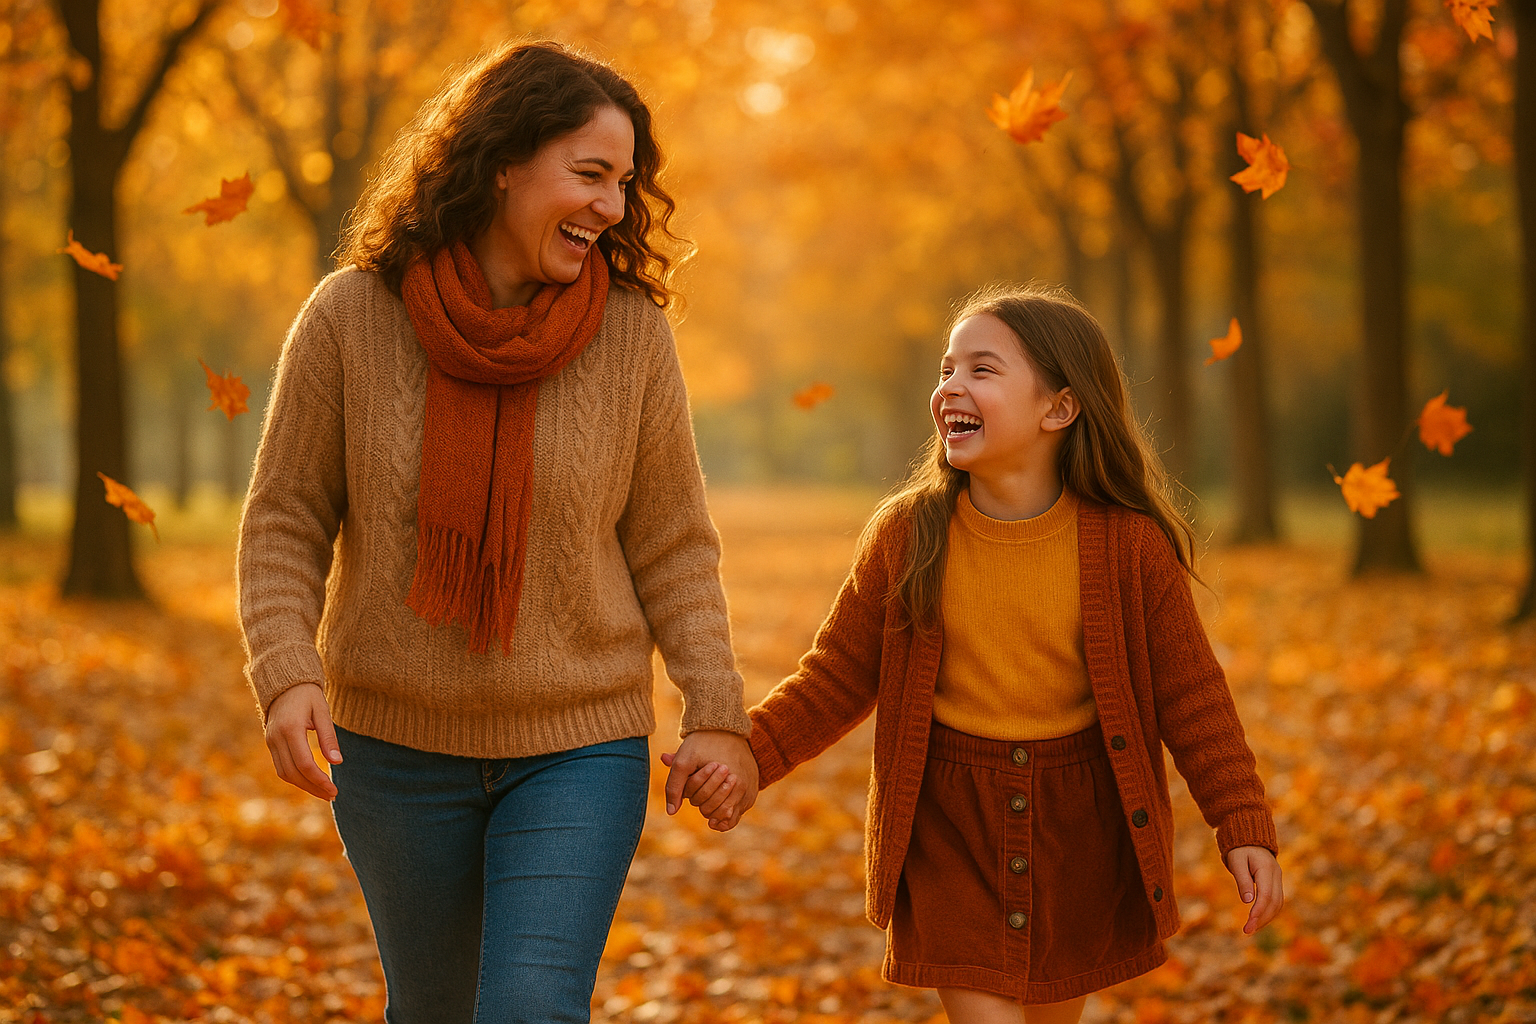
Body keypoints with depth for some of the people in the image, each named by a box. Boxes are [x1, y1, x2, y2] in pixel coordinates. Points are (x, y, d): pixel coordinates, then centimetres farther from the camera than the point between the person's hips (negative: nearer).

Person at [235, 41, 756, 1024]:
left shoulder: (630, 331, -8)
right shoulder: (350, 316, -10)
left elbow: (672, 546, -2)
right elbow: (286, 524, -4)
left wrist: (719, 717, -9)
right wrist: (288, 677, -18)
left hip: (578, 748, -1)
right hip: (396, 744, 1)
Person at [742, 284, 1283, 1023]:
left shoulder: (1128, 545, -10)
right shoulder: (905, 537, -6)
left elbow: (1188, 693, -4)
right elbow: (837, 677, 1)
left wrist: (1245, 828, -9)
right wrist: (749, 753, -12)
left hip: (1080, 827, 0)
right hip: (949, 826, 0)